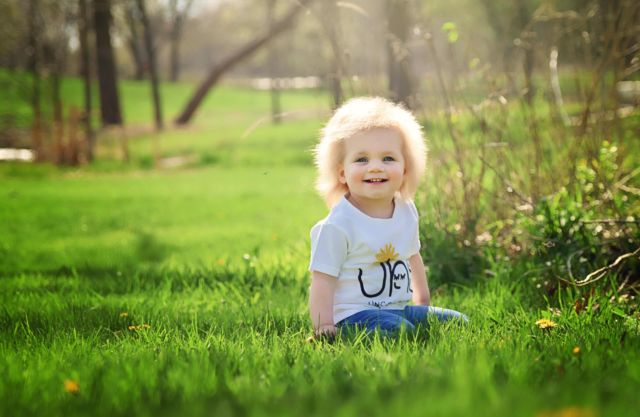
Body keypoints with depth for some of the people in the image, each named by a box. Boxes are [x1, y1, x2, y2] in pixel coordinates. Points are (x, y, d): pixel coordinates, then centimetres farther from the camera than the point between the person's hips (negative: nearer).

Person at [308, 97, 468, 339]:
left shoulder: (407, 211, 7)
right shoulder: (338, 225, -15)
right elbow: (322, 281, -15)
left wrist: (423, 302, 30)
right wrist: (324, 327, -22)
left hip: (399, 310, 8)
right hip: (354, 315, -8)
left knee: (459, 323, 3)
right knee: (396, 329, -34)